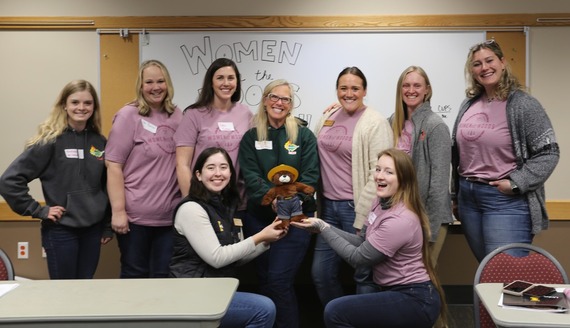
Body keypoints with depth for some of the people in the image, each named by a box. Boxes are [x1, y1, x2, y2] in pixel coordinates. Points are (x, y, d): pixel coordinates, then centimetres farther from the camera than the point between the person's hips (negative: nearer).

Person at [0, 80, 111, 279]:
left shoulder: (99, 142, 5)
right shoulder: (50, 141, -10)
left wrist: (108, 226, 11)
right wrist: (39, 210, -13)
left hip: (93, 229, 5)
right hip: (61, 231, -4)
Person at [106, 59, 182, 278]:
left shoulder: (177, 116, 8)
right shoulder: (128, 116, -6)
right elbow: (113, 166, -9)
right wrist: (118, 210, -15)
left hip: (170, 215, 4)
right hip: (136, 215, -4)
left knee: (163, 277, 12)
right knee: (134, 276, 8)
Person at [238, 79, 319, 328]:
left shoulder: (304, 136, 3)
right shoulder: (251, 137, 7)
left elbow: (310, 176, -5)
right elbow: (250, 177, -5)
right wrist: (272, 199, -21)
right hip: (259, 217, 3)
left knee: (279, 279, -10)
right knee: (264, 279, 8)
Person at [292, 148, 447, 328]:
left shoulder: (400, 220, -24)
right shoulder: (381, 203, 4)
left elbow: (357, 257, -18)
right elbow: (362, 242, 9)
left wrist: (323, 228, -12)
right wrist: (323, 226, 0)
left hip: (415, 300, -9)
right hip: (395, 292, 9)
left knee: (335, 312, -19)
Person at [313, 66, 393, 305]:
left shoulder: (375, 123, -10)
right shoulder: (328, 117, 9)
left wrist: (363, 217, -17)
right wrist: (317, 202, 11)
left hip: (356, 209, -6)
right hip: (328, 205, 7)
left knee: (362, 275, 6)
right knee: (320, 273, 12)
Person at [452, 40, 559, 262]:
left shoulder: (523, 104, -8)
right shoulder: (468, 105, 10)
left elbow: (548, 152, -10)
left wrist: (515, 183, -17)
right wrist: (456, 197, 17)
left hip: (506, 200, -6)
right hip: (468, 198, 6)